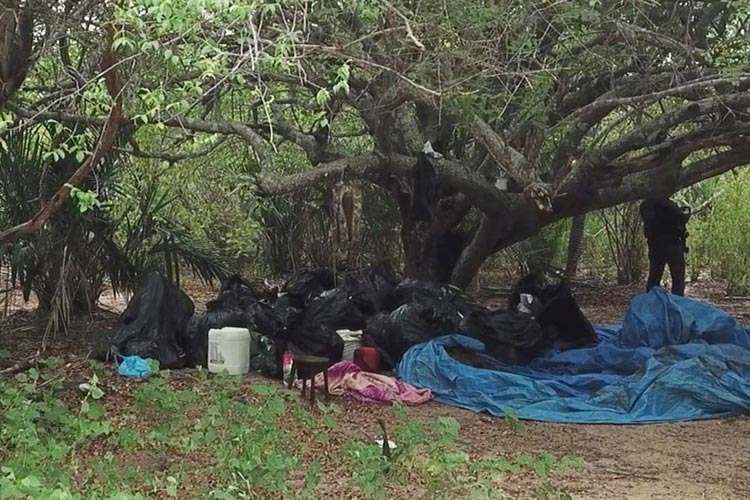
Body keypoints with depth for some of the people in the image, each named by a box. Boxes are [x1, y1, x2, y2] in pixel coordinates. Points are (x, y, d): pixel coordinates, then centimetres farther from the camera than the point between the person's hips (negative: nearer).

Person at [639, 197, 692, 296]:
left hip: (654, 245, 7)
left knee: (654, 277, 13)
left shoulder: (645, 205, 8)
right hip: (672, 244, -7)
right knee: (678, 277, -2)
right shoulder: (664, 203, -15)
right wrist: (687, 212, 12)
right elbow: (681, 218, -12)